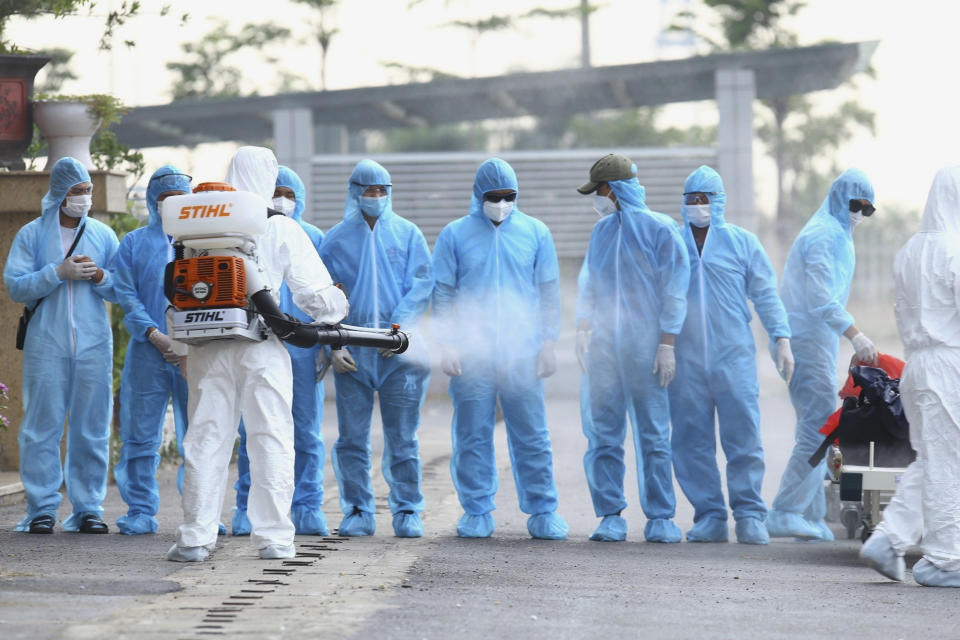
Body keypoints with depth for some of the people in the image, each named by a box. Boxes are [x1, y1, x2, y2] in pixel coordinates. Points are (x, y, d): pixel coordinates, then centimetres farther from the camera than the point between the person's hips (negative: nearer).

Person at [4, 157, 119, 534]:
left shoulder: (103, 235, 12)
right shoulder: (32, 234, 5)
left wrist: (100, 277, -7)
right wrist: (59, 272, -13)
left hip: (94, 344, 2)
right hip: (46, 344, -2)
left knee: (92, 428, 2)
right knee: (42, 425, -4)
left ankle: (88, 507, 8)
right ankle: (42, 509, 1)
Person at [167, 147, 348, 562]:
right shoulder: (282, 230, -2)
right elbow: (314, 290, -2)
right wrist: (333, 315, 18)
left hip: (208, 349, 3)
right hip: (260, 346, -2)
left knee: (206, 438, 6)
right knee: (271, 439, 5)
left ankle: (195, 537, 4)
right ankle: (273, 536, 4)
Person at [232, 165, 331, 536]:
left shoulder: (313, 238, 10)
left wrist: (326, 343, 3)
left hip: (304, 350, 1)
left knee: (307, 433, 3)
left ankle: (308, 509, 9)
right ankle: (248, 510, 5)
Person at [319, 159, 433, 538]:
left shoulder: (408, 234, 8)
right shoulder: (336, 239, 9)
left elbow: (422, 284, 1)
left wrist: (399, 327, -12)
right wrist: (333, 345, -3)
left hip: (401, 350, -1)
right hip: (352, 351, 1)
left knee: (402, 437, 1)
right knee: (352, 438, 2)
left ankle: (407, 512, 7)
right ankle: (357, 512, 10)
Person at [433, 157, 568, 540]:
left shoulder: (536, 233, 8)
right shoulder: (455, 235, 6)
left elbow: (549, 292, 9)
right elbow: (443, 293, 6)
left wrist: (548, 343, 2)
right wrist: (448, 344, -4)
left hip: (523, 352, 0)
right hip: (470, 352, 0)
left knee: (531, 435, -1)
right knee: (473, 435, 2)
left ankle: (542, 512, 5)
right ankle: (477, 512, 9)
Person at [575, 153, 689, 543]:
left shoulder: (660, 229, -4)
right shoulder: (602, 231, 14)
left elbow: (674, 289, -5)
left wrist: (667, 344, -9)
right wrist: (583, 329, 10)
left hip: (645, 348, -5)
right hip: (604, 345, 5)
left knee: (653, 435, -1)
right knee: (603, 434, 2)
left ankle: (660, 517, 4)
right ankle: (610, 516, 8)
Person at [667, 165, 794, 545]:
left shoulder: (742, 243, 9)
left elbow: (765, 294, 9)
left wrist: (781, 339, 1)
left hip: (734, 357, -1)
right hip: (686, 361, 1)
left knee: (743, 436, -6)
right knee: (692, 443, 0)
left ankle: (749, 516, 2)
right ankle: (710, 517, 7)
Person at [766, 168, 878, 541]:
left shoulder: (838, 234, 22)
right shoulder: (823, 234, -11)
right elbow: (821, 297, -22)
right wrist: (855, 335, -28)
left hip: (819, 339, 11)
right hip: (809, 339, -11)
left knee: (815, 426, 10)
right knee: (821, 424, -14)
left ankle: (810, 517, 12)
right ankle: (785, 512, -15)